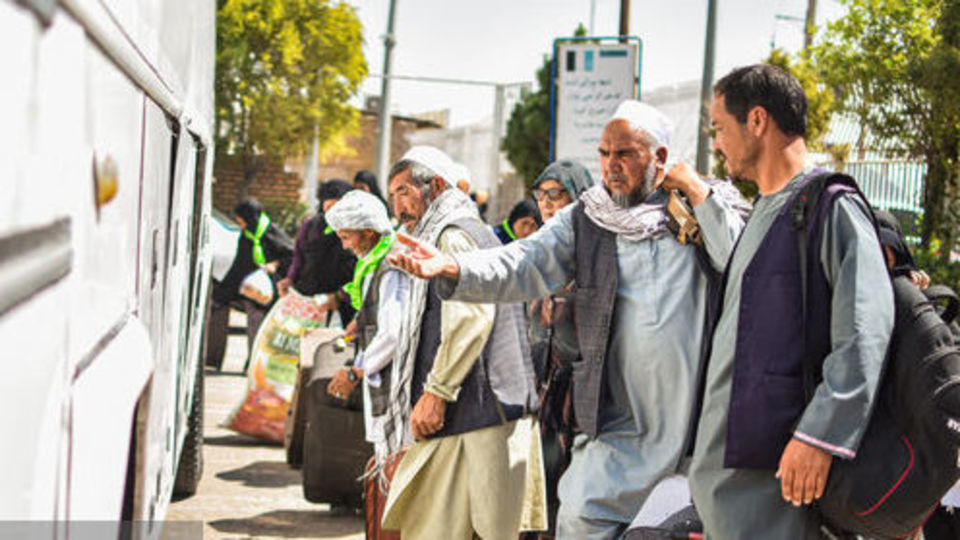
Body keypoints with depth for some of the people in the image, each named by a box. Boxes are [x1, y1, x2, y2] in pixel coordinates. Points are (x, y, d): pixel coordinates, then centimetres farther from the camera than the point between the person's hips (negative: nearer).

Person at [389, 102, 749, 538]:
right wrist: (450, 267, -20)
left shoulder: (706, 206, 6)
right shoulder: (584, 220, 9)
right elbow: (524, 264, -4)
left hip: (700, 417, 0)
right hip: (623, 419, 1)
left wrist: (698, 193, -8)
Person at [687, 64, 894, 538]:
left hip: (771, 461, -9)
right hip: (722, 455, 9)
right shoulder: (763, 213, 20)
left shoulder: (832, 209, -10)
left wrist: (819, 435, -24)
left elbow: (864, 335, -19)